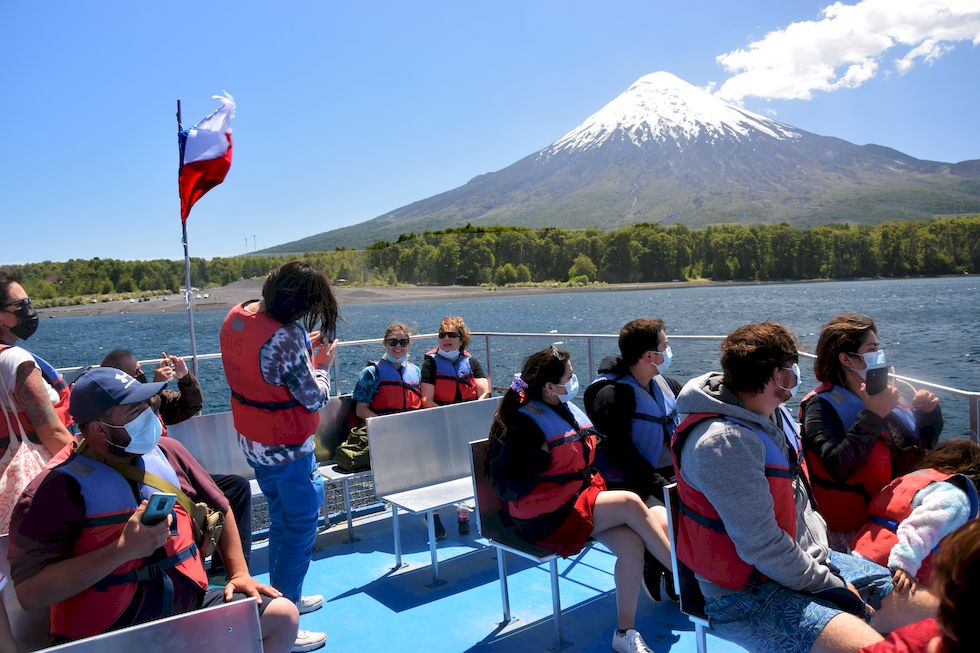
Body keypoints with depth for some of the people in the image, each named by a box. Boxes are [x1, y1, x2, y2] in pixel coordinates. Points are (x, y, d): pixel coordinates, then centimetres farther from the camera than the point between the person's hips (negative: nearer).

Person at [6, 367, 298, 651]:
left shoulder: (168, 451, 5)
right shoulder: (55, 489, -11)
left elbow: (220, 510, 16)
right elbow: (30, 592, -18)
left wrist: (239, 572, 8)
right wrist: (125, 549, -24)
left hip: (190, 606, 6)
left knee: (283, 614, -7)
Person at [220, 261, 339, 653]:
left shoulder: (236, 316, -4)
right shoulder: (285, 336, -30)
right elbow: (315, 399, -21)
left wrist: (302, 349, 7)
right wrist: (322, 363, -4)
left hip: (252, 442, 9)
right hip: (286, 448, -9)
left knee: (281, 521, 25)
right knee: (300, 531, 6)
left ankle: (284, 598, 41)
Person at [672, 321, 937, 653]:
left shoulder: (772, 415, 4)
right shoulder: (723, 443, -26)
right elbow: (761, 547, -23)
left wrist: (821, 550, 7)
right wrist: (830, 585, -12)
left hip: (811, 561, 9)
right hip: (746, 594, -9)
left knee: (939, 607, 5)